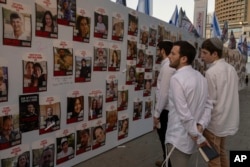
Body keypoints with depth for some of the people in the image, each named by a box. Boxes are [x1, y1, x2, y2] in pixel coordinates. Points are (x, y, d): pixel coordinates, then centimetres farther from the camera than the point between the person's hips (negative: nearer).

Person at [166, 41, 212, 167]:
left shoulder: (176, 78, -21)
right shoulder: (200, 76, 5)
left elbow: (184, 114, -23)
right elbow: (208, 105, 5)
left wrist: (199, 137, -16)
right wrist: (201, 126, -5)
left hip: (179, 138, -8)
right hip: (191, 137, 8)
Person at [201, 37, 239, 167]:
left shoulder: (211, 72, -21)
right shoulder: (231, 69, 4)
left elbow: (210, 101, -20)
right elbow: (230, 95, 11)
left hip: (214, 121, -8)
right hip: (227, 120, 8)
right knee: (221, 153, 24)